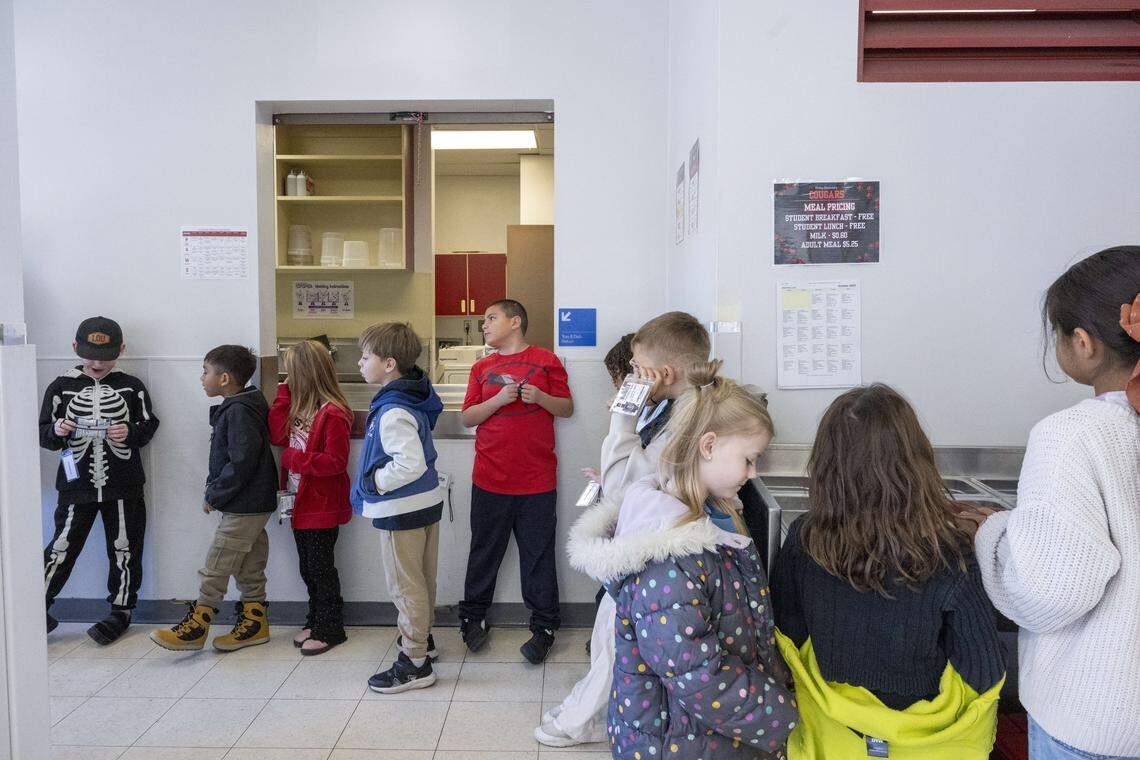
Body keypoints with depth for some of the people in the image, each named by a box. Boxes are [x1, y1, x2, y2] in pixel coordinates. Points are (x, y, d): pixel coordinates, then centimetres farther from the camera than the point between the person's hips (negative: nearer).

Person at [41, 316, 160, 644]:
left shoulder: (132, 386, 0)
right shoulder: (61, 386, 1)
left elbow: (148, 427, 4)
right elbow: (44, 434, 4)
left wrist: (130, 432, -17)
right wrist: (56, 431, -17)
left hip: (123, 485, 0)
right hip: (77, 484, 0)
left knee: (124, 549, 8)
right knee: (61, 547, 4)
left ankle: (121, 610, 22)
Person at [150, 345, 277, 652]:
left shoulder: (239, 411, -19)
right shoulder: (236, 408, 13)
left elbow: (241, 461, -25)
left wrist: (214, 495, -15)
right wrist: (215, 492, 10)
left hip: (244, 507, -10)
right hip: (250, 505, 10)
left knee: (215, 565, -2)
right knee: (249, 566, 16)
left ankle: (196, 627, 8)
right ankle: (255, 623, 24)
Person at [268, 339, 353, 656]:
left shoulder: (333, 414, -20)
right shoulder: (300, 406, 8)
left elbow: (335, 462, -22)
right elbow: (277, 435, -1)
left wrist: (294, 458, -19)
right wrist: (284, 393, -2)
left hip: (322, 506, -9)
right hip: (300, 502, 9)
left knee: (321, 568, 3)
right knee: (308, 567, 18)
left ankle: (330, 628, 17)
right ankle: (316, 621, 31)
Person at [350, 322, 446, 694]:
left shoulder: (393, 412, -25)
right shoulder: (413, 399, 5)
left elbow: (410, 464, -33)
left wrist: (373, 482, -19)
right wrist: (377, 481, 14)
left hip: (402, 509, -10)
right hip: (426, 500, 10)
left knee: (405, 586, 3)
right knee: (422, 580, 22)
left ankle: (414, 662, 14)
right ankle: (422, 637, 39)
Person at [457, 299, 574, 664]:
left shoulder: (545, 361, 2)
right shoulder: (482, 368, 10)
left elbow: (567, 408, 5)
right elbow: (467, 417, 4)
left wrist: (541, 397, -15)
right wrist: (500, 399, -12)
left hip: (537, 480, -2)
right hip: (490, 479, 3)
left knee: (539, 555, 5)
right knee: (484, 552, 12)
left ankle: (544, 627, 17)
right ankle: (472, 618, 29)